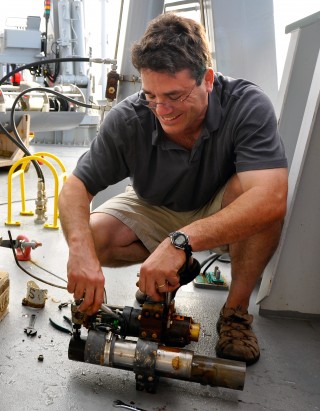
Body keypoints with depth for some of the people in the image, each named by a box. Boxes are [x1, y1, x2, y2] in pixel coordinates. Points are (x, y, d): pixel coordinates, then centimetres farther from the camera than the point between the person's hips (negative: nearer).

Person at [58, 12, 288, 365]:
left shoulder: (247, 105, -30)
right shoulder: (127, 118, -24)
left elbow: (271, 200, -42)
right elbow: (75, 187, -21)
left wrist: (181, 240, -52)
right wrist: (81, 250, -41)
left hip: (223, 216, -1)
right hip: (155, 212, 2)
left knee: (253, 192, -35)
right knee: (94, 238, -22)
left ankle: (236, 310, -14)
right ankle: (179, 266, 3)